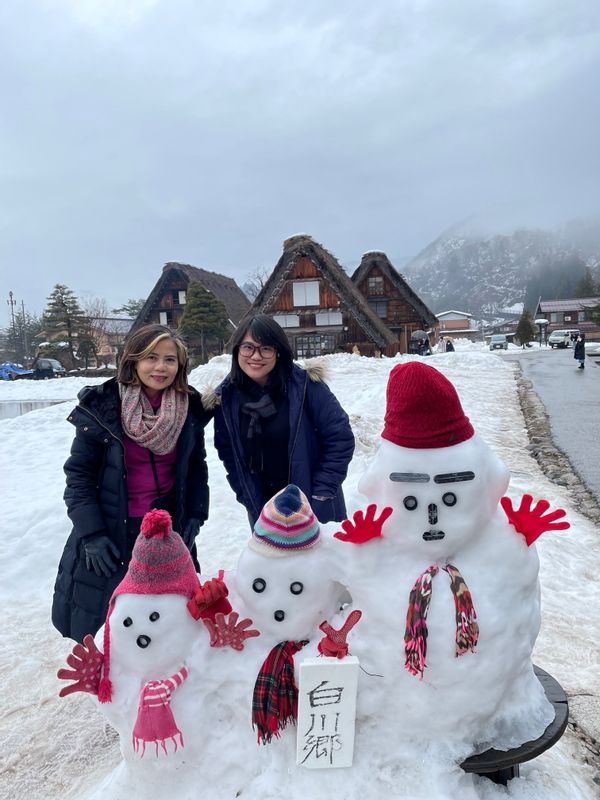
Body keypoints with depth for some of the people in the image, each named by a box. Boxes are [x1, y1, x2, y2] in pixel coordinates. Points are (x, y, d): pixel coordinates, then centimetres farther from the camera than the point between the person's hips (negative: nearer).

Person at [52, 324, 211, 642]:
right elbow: (79, 474, -7)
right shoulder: (101, 408, -12)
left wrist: (194, 518, 1)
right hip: (111, 537, -2)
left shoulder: (190, 410, -2)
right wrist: (91, 534, -12)